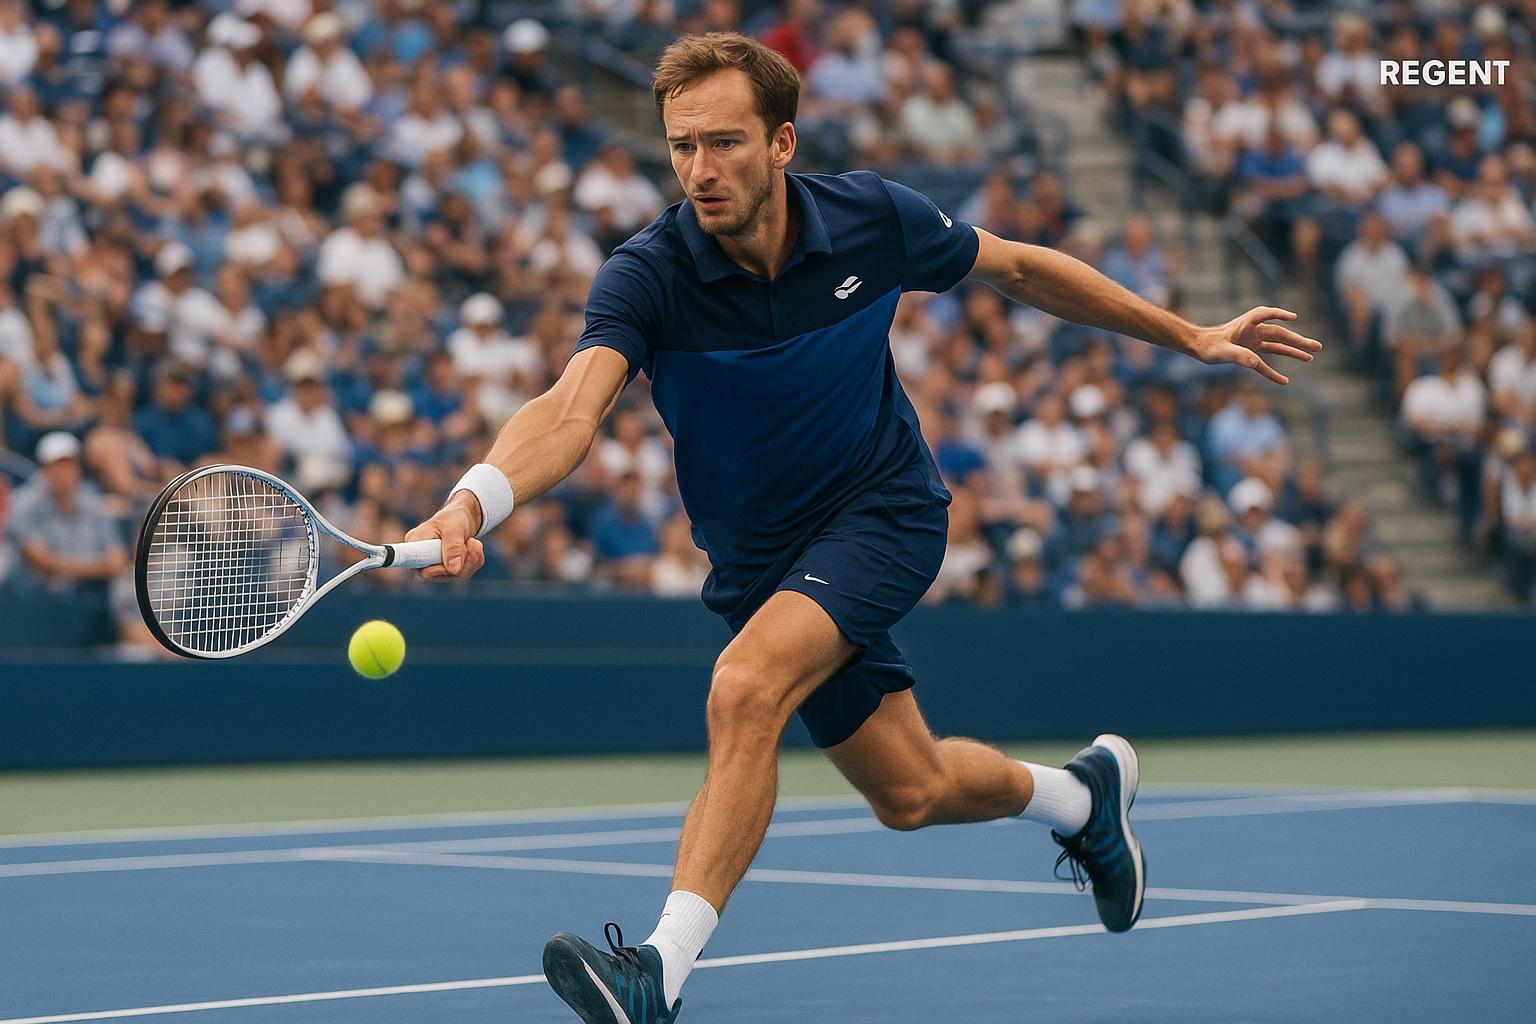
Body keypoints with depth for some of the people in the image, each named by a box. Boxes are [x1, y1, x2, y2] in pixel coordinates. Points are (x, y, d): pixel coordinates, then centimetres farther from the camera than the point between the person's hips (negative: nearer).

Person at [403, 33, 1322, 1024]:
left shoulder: (871, 218, -17)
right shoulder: (647, 275, -22)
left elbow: (1020, 268, 1)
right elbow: (574, 406, -39)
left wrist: (1191, 335, 7)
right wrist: (478, 497, -60)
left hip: (885, 511, -2)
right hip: (760, 556, 2)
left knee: (745, 689, -30)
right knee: (912, 793, 15)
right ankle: (1082, 792, 47)